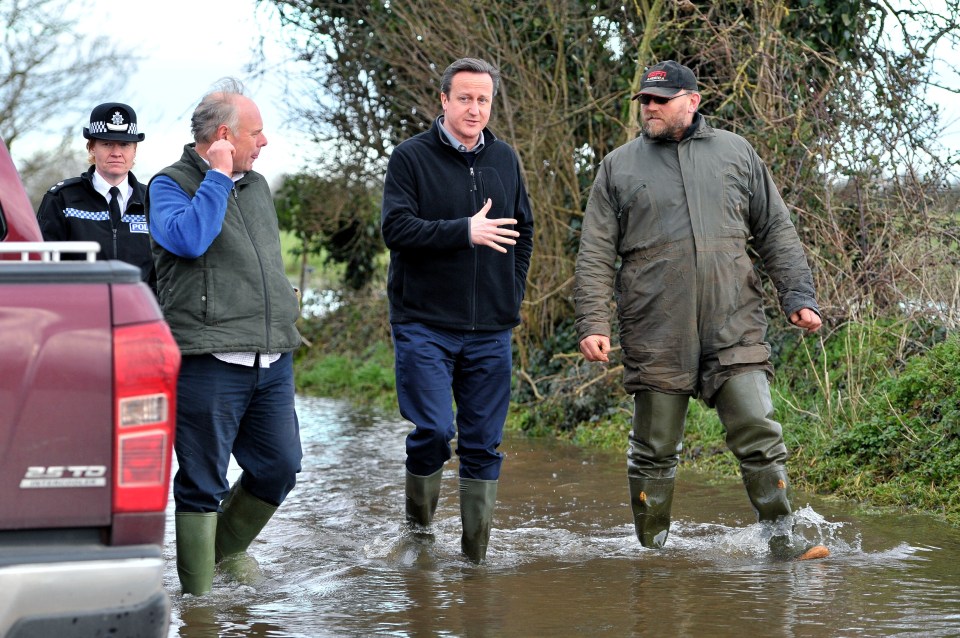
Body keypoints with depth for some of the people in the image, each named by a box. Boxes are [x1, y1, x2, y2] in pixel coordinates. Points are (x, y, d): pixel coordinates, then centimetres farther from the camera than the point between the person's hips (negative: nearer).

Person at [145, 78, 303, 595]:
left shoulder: (255, 185, 19)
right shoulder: (170, 185, -4)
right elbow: (189, 238, -25)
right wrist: (218, 177, -15)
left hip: (271, 358, 7)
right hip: (209, 360, -7)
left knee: (281, 466, 8)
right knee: (203, 482, -1)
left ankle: (226, 548, 31)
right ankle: (200, 592, 7)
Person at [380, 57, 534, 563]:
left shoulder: (504, 159, 13)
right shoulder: (411, 158, -3)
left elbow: (523, 231, 23)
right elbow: (395, 228, -14)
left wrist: (513, 294, 13)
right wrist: (465, 232, -22)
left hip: (491, 331, 4)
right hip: (425, 326, -4)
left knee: (484, 442, 5)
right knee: (433, 430, -13)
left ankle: (476, 553, 12)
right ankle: (417, 529, 9)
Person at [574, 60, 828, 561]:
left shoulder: (736, 153, 12)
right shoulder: (619, 166, 8)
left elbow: (776, 233, 14)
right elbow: (595, 254, 5)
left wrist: (798, 296, 4)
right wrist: (593, 323, -4)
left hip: (735, 328, 0)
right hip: (655, 337, 0)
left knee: (758, 433, -8)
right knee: (654, 451, 4)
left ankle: (782, 539, -1)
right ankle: (650, 551, 15)